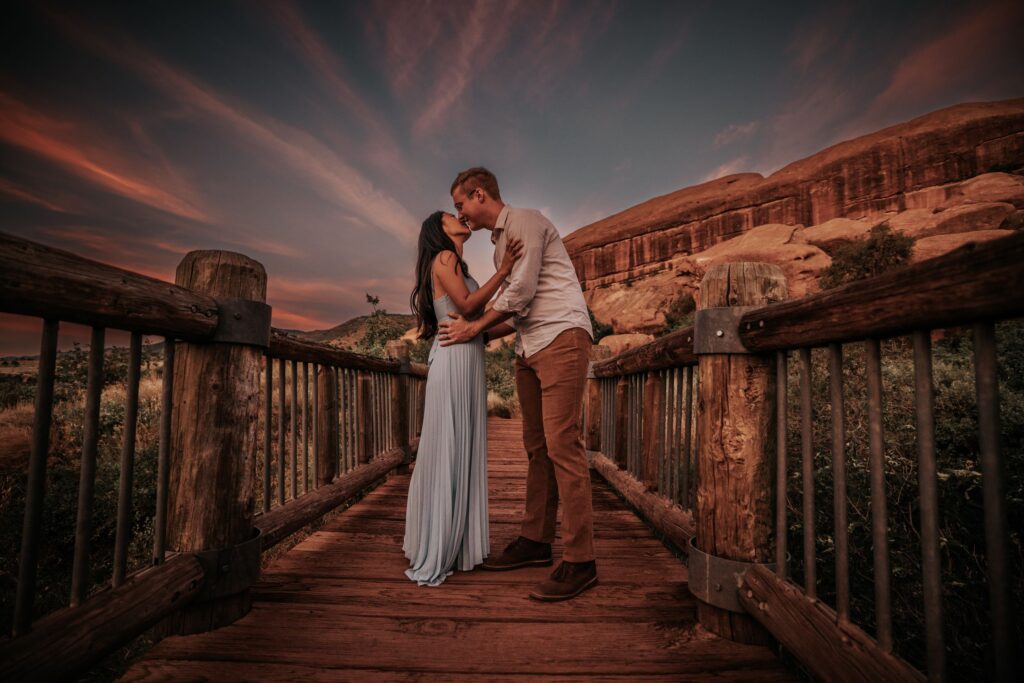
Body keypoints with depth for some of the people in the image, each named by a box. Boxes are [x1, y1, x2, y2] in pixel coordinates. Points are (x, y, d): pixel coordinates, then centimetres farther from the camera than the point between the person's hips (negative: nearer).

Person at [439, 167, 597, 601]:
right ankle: (535, 541, 18)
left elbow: (521, 292, -12)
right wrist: (478, 334, 10)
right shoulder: (500, 242, 24)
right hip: (530, 347, 9)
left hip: (561, 337, -9)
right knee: (536, 448, 9)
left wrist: (474, 327, -2)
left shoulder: (525, 221, -1)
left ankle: (580, 561, -6)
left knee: (562, 445, -12)